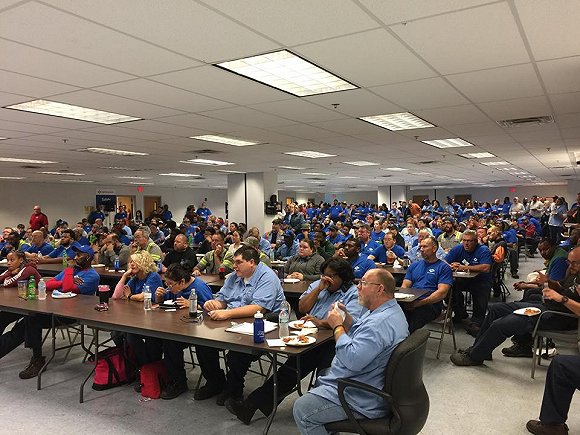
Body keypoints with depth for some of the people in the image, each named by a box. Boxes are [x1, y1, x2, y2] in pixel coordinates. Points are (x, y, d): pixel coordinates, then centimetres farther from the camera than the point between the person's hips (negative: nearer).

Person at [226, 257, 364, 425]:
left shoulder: (355, 294, 1)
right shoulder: (317, 285, 22)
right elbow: (302, 308, 11)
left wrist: (321, 322, -28)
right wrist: (319, 288, 2)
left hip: (332, 342, -4)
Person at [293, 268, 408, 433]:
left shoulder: (381, 322, -31)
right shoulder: (387, 311, 6)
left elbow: (353, 360, -36)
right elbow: (357, 336, 18)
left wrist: (337, 326, -23)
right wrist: (345, 317, 0)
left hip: (363, 400, -11)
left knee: (302, 409, -10)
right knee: (318, 379, 29)